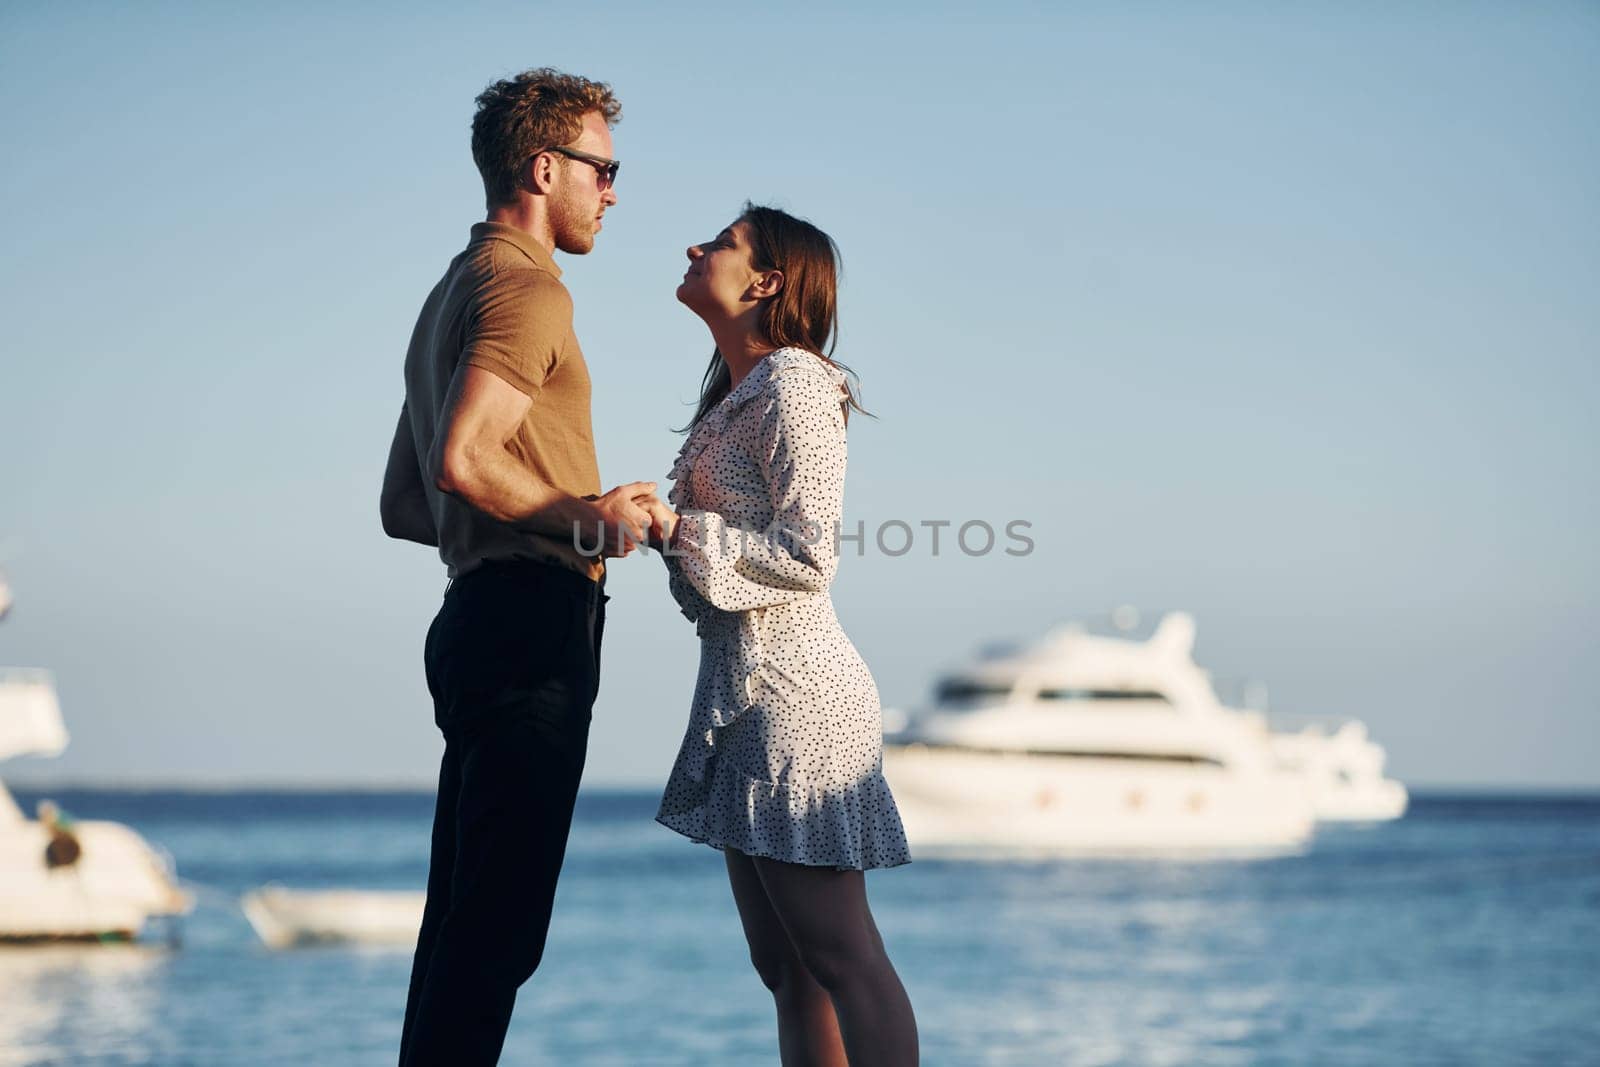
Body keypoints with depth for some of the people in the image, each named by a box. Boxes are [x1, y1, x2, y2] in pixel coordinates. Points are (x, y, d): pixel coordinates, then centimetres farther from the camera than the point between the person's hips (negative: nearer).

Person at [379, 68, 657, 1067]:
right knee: (498, 922, -12)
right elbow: (461, 461, -21)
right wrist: (586, 514, -9)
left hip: (479, 624, 10)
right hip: (530, 620, -10)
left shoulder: (453, 293, 25)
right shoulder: (524, 285, -8)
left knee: (468, 915, 11)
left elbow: (404, 505, 27)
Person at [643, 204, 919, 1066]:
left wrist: (675, 530, -21)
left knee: (839, 956, -9)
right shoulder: (737, 396, 17)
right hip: (744, 684, 10)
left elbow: (807, 556, -18)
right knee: (785, 965, 10)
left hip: (788, 689, -10)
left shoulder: (792, 385, -11)